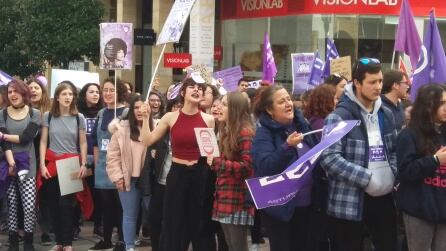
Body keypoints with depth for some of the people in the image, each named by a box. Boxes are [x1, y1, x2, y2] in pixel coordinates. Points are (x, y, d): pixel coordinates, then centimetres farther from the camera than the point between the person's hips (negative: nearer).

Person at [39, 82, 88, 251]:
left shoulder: (79, 117, 3)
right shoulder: (48, 116, 3)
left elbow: (83, 143, 6)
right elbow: (43, 142, 4)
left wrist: (83, 164, -3)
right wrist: (42, 164, -4)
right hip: (52, 164, 1)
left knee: (66, 203, -5)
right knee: (54, 204, 3)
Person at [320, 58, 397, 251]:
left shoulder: (386, 114, 10)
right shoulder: (339, 116, -12)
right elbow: (329, 158, -20)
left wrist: (394, 177, 2)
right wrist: (366, 177, -21)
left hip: (383, 196, 6)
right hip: (349, 201, -6)